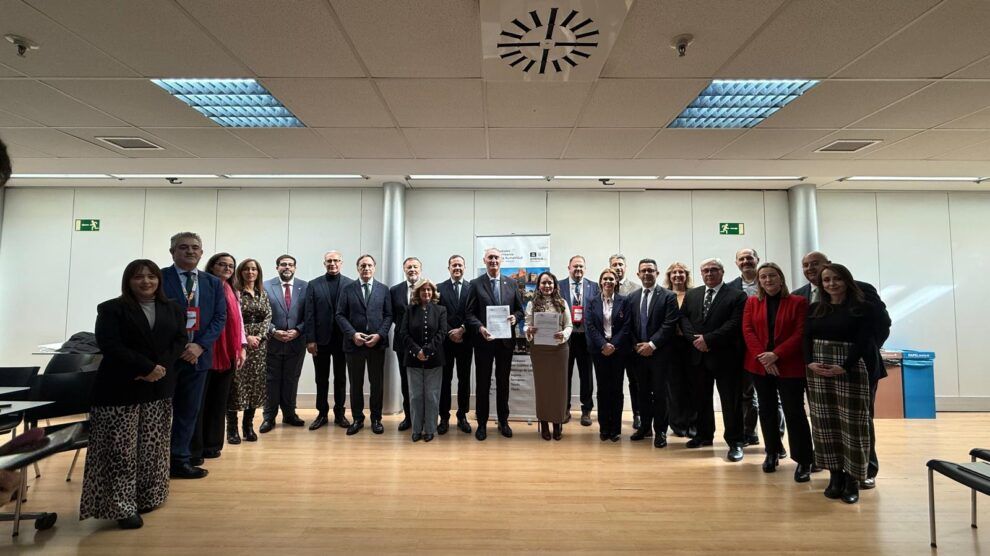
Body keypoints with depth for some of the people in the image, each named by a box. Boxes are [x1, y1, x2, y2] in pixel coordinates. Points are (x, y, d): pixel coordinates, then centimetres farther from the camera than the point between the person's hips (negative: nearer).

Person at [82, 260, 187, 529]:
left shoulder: (173, 310, 10)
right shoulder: (111, 309, -3)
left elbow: (180, 341, 3)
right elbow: (110, 346, -13)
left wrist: (161, 368, -13)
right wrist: (146, 367, -19)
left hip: (159, 388, 4)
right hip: (120, 388, -4)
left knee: (151, 448, 10)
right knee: (121, 450, 0)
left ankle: (146, 498, 22)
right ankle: (123, 506, 9)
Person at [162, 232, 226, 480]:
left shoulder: (213, 283, 8)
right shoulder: (159, 278, -3)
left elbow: (220, 317, 3)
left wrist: (200, 345, -11)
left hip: (197, 354, 4)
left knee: (188, 411, 10)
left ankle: (180, 459, 21)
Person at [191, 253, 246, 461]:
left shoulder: (233, 293, 16)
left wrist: (242, 347, 9)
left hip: (227, 355, 6)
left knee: (219, 401, 12)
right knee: (198, 401, 1)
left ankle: (212, 444, 22)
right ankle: (194, 449, 10)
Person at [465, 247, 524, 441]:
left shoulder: (512, 284, 6)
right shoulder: (476, 284, -1)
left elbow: (520, 309, 9)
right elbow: (469, 314, -4)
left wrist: (515, 317, -12)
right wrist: (480, 328, -20)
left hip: (506, 340, 2)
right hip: (484, 340, -2)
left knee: (503, 382, 13)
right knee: (483, 383, 7)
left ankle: (503, 421, 27)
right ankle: (482, 423, 20)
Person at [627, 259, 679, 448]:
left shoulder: (668, 296, -3)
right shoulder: (632, 297, 10)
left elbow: (669, 325, -11)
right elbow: (630, 325, 9)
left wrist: (652, 344, -15)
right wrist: (636, 345, -4)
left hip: (659, 353, -4)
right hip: (639, 353, 4)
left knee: (659, 393, 2)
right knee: (643, 392, 13)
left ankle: (660, 431, 15)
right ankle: (645, 427, 26)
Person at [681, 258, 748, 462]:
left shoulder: (737, 296, -4)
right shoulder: (691, 295, 12)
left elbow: (734, 324, -13)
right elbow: (683, 319, 6)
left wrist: (708, 339, -18)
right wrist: (695, 339, -11)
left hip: (725, 356, -5)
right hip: (698, 355, 5)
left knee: (730, 401, 2)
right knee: (701, 398, 15)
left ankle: (735, 442, 14)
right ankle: (704, 435, 29)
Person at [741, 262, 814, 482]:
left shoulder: (798, 302, -2)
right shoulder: (751, 302, 6)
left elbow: (800, 334, -9)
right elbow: (747, 330, -2)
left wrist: (776, 354, -18)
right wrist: (763, 357, -14)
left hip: (789, 366, -3)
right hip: (759, 365, 3)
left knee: (794, 412, -2)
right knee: (767, 410, 12)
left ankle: (804, 461, 10)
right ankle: (772, 452, 27)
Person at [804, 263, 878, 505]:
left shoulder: (863, 308, -2)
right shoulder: (815, 309, 11)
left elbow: (863, 341, -10)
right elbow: (806, 339, 5)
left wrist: (844, 366, -21)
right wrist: (810, 362, -12)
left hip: (850, 370, -4)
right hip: (817, 371, 4)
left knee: (852, 425, 1)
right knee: (825, 424, 8)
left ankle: (852, 480, 13)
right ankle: (835, 476, 19)